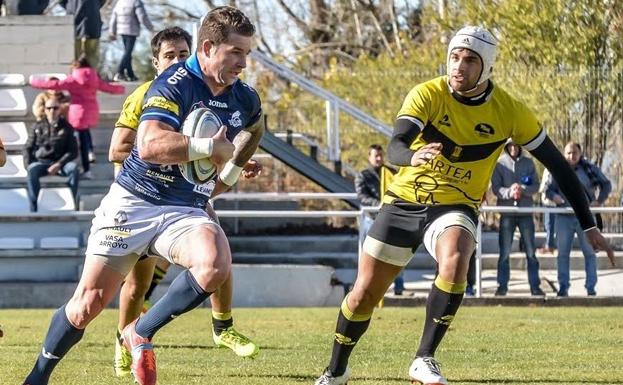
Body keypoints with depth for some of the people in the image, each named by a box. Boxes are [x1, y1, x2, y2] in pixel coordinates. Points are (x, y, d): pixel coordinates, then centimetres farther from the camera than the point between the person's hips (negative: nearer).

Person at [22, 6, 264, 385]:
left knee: (216, 265, -29)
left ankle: (141, 332, -10)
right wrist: (210, 147, -30)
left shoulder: (246, 100, 4)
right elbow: (150, 145, -33)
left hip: (187, 210, 4)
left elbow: (254, 128, 30)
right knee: (89, 303, -2)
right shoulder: (174, 84, -17)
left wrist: (233, 168, 16)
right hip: (134, 202, -4)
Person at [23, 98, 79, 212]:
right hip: (40, 162, 0)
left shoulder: (66, 127, 8)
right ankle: (33, 209, -36)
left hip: (60, 163, 0)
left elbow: (73, 151, 2)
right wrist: (28, 165, -8)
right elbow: (28, 148, 12)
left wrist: (58, 164, -13)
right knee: (32, 171, -35)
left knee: (73, 168, -33)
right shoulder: (38, 127, 12)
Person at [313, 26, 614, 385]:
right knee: (364, 294, 4)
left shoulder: (510, 112, -9)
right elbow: (394, 148, -28)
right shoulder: (428, 95, -14)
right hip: (404, 202, 0)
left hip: (455, 208, 0)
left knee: (454, 264, -34)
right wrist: (413, 157, -53)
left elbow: (558, 166, 1)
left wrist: (589, 225, 1)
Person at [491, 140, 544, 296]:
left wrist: (522, 190, -17)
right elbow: (496, 188, -4)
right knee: (504, 252, 2)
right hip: (507, 212, -2)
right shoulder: (499, 163, 1)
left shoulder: (528, 163, 7)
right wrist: (509, 192, -22)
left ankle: (535, 286, 7)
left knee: (531, 251, 3)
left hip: (526, 211, 2)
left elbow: (536, 185, 2)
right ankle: (502, 286, 7)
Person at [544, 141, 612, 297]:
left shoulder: (590, 169, 0)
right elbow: (548, 189, 10)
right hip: (564, 218, 1)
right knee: (563, 253, 1)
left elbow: (606, 185, 9)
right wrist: (553, 196, -12)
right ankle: (563, 287, 6)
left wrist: (599, 201, -4)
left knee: (590, 253, 1)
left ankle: (591, 287, 6)